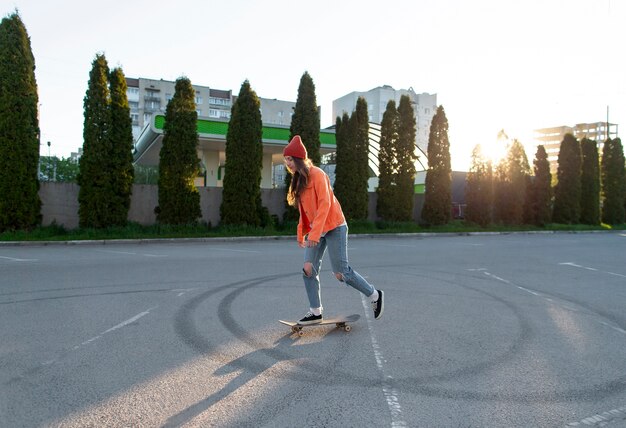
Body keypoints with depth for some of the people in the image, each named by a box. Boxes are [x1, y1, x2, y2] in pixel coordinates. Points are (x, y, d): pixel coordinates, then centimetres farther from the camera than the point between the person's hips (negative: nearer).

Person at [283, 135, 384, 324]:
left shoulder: (316, 174, -12)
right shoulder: (299, 180, 13)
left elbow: (325, 203, -20)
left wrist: (315, 233, -26)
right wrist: (301, 234, 12)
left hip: (333, 227, -8)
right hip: (315, 231, 8)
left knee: (341, 272, -4)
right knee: (308, 270, -1)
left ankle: (374, 295, 15)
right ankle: (315, 312, 8)